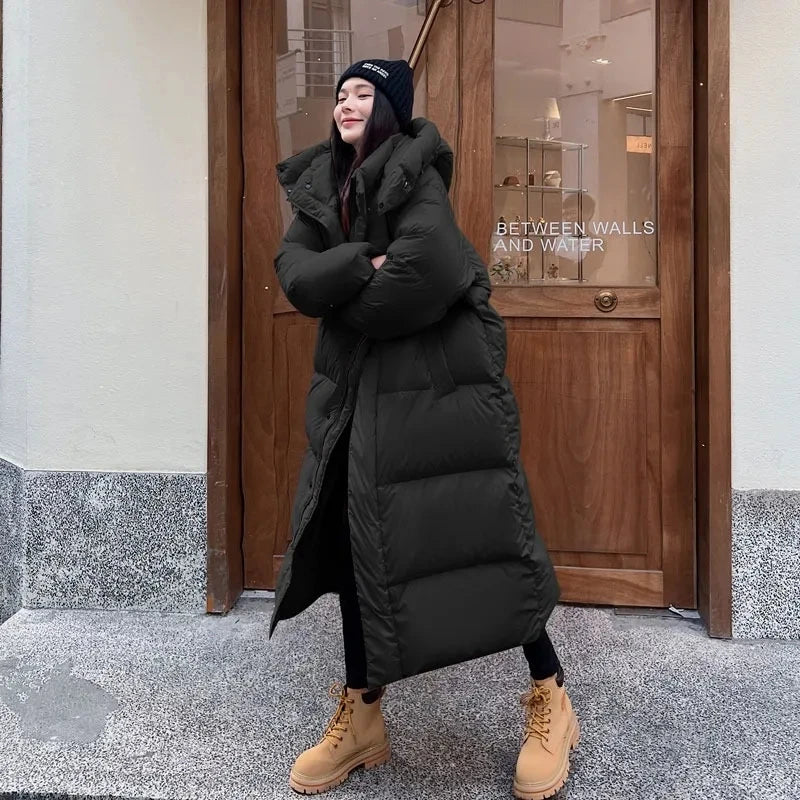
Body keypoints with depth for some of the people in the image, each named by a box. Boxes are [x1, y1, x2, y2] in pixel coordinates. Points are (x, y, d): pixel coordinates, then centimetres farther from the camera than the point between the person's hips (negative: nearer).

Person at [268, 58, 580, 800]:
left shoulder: (417, 176, -6)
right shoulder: (319, 186, 12)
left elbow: (423, 273, -23)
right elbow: (294, 273, -3)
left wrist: (345, 305, -8)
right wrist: (363, 265, -20)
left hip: (438, 380, -6)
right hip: (357, 389, 6)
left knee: (476, 529, -3)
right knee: (355, 538, 7)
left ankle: (549, 698, 18)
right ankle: (360, 716, 22)